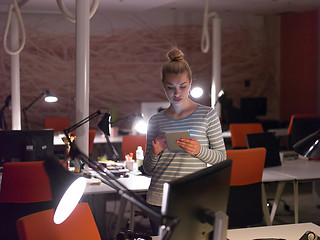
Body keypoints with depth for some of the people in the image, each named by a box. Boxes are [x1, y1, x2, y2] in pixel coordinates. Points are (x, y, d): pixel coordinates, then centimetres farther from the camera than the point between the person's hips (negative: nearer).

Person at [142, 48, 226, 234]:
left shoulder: (208, 115, 2)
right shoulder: (156, 121, 7)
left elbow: (222, 157, 3)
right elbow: (148, 169, 11)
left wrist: (200, 151, -15)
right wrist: (155, 154, -10)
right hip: (159, 201, 2)